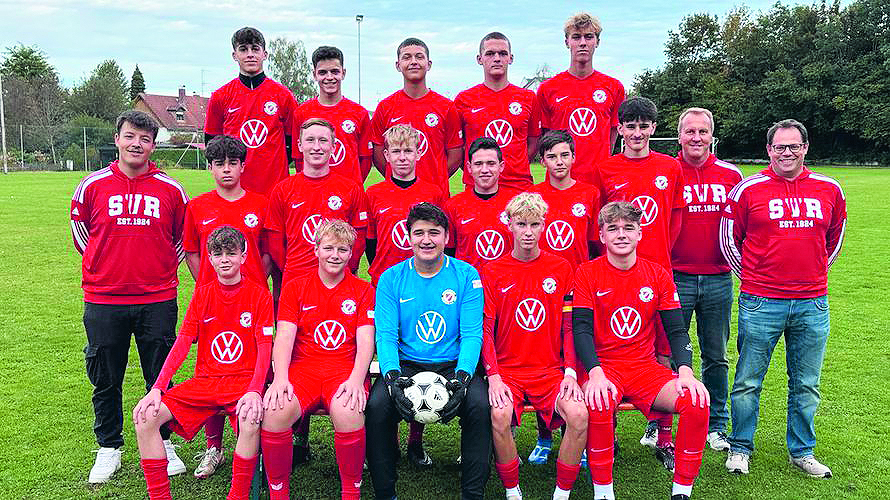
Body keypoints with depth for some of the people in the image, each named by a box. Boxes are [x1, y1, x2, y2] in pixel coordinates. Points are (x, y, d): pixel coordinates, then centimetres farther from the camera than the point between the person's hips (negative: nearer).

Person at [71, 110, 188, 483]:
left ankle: (162, 445, 25)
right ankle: (108, 449, 28)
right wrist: (106, 267, 12)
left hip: (157, 301, 0)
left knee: (160, 378, 9)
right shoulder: (92, 186, 0)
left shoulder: (170, 189, 1)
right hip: (103, 301, 0)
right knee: (105, 380, 11)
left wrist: (162, 269, 10)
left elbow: (182, 238, 14)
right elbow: (80, 232, 14)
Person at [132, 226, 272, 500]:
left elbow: (265, 349, -7)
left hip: (245, 380, -4)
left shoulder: (259, 295, -1)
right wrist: (157, 388, -8)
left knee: (251, 419, -37)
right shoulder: (202, 295, 10)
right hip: (204, 381, 4)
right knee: (145, 415, -15)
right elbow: (182, 343, 4)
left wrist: (254, 391, -24)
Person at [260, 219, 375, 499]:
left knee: (349, 413, -35)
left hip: (346, 370, -1)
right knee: (274, 411, -31)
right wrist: (280, 379, -15)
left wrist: (356, 379, -18)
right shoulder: (295, 288, 14)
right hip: (302, 369, 1)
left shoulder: (364, 291, 12)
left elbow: (366, 340, 1)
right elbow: (284, 337, 3)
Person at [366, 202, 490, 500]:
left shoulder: (466, 276, 2)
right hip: (405, 366, 1)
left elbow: (472, 334, -4)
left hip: (453, 365, 0)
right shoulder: (391, 279, 4)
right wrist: (393, 376, -23)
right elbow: (385, 335, -3)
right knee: (377, 404, -27)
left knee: (480, 403, -28)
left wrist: (461, 376, -22)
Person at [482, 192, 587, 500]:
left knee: (579, 415, -25)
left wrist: (570, 373, -5)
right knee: (499, 416, -29)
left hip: (551, 369, 1)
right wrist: (493, 377, -12)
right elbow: (485, 330, 0)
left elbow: (569, 327, 7)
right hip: (507, 370, -1)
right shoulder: (493, 272, 3)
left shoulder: (561, 269, 7)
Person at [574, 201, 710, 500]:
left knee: (697, 401, -22)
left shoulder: (658, 275, 7)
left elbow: (676, 330, 5)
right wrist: (595, 373, -25)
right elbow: (581, 329, -8)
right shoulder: (587, 274, -1)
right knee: (599, 403, -35)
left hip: (645, 367, 3)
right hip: (602, 365, -3)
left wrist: (685, 371, -14)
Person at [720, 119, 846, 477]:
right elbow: (728, 238, 6)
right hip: (760, 302, -3)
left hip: (812, 303, 3)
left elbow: (835, 236, 22)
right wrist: (750, 276, 7)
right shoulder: (748, 189, -3)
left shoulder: (829, 190, 7)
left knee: (806, 385, 12)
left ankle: (802, 451, 28)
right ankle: (740, 448, 20)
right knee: (748, 381, 5)